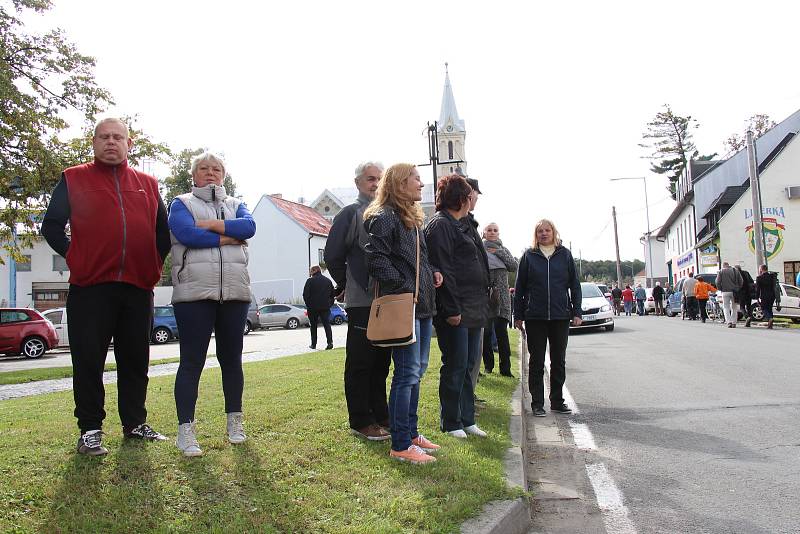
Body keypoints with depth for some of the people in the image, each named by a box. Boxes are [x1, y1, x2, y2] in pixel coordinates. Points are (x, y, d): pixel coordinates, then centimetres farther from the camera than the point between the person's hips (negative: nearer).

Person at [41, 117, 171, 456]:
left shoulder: (148, 184, 15)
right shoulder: (73, 179, 8)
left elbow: (164, 231, 22)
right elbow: (51, 226, 5)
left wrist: (155, 263, 12)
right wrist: (73, 256, -2)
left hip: (138, 288, 3)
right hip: (89, 287, -3)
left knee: (136, 360, 9)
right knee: (89, 361, 1)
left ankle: (135, 423, 21)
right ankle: (90, 429, 12)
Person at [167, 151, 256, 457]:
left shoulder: (235, 205, 20)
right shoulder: (181, 203, 10)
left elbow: (249, 226, -3)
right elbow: (186, 233, -11)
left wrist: (211, 225, -10)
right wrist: (227, 238, -5)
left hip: (235, 293, 3)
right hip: (194, 293, -3)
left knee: (231, 357, 9)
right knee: (192, 360, -5)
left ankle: (235, 422, 21)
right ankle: (185, 430, 0)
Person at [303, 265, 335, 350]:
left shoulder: (310, 281, -5)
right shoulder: (328, 280, 10)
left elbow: (305, 295, -8)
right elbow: (332, 294, 12)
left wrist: (308, 305, 1)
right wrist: (330, 304, 13)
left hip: (313, 308, -3)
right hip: (325, 307, 3)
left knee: (313, 326, 9)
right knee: (327, 324, 0)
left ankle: (313, 344, 10)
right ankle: (330, 342, -15)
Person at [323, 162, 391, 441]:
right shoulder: (350, 214, -2)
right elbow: (332, 256, -4)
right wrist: (346, 286, 5)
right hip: (361, 302, -6)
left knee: (381, 362, 14)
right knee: (360, 363, 0)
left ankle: (380, 415, 24)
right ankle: (360, 421, 10)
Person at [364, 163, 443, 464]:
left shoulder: (413, 219, 20)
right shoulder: (384, 217, -10)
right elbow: (377, 259, -19)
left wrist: (432, 272, 9)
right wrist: (403, 288, -18)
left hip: (423, 304, 10)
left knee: (417, 371, 15)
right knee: (407, 373, -7)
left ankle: (411, 433, 26)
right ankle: (401, 445, 1)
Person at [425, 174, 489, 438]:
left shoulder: (456, 226, 22)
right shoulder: (440, 225, -10)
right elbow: (442, 270, -19)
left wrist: (480, 304, 19)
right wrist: (452, 309, -22)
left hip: (471, 310, 10)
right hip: (455, 312, -10)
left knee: (468, 367, 13)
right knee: (455, 367, -2)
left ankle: (466, 419, 22)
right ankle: (451, 423, 10)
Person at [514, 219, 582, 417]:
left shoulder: (565, 254, 6)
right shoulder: (529, 256, 3)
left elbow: (575, 284, 7)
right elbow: (520, 287, 4)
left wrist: (577, 312, 1)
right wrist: (518, 315, 1)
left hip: (561, 316, 1)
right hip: (535, 317, -1)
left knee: (559, 360, 9)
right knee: (537, 361, 4)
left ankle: (557, 401, 21)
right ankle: (537, 403, 11)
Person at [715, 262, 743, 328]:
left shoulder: (721, 271, -1)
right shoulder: (735, 271, 9)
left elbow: (718, 282, -5)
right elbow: (740, 281, 5)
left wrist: (720, 289, 8)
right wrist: (738, 289, 14)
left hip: (725, 292, -3)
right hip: (734, 292, 3)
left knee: (726, 307, 3)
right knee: (734, 308, 12)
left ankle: (729, 322, -12)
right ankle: (734, 323, 10)